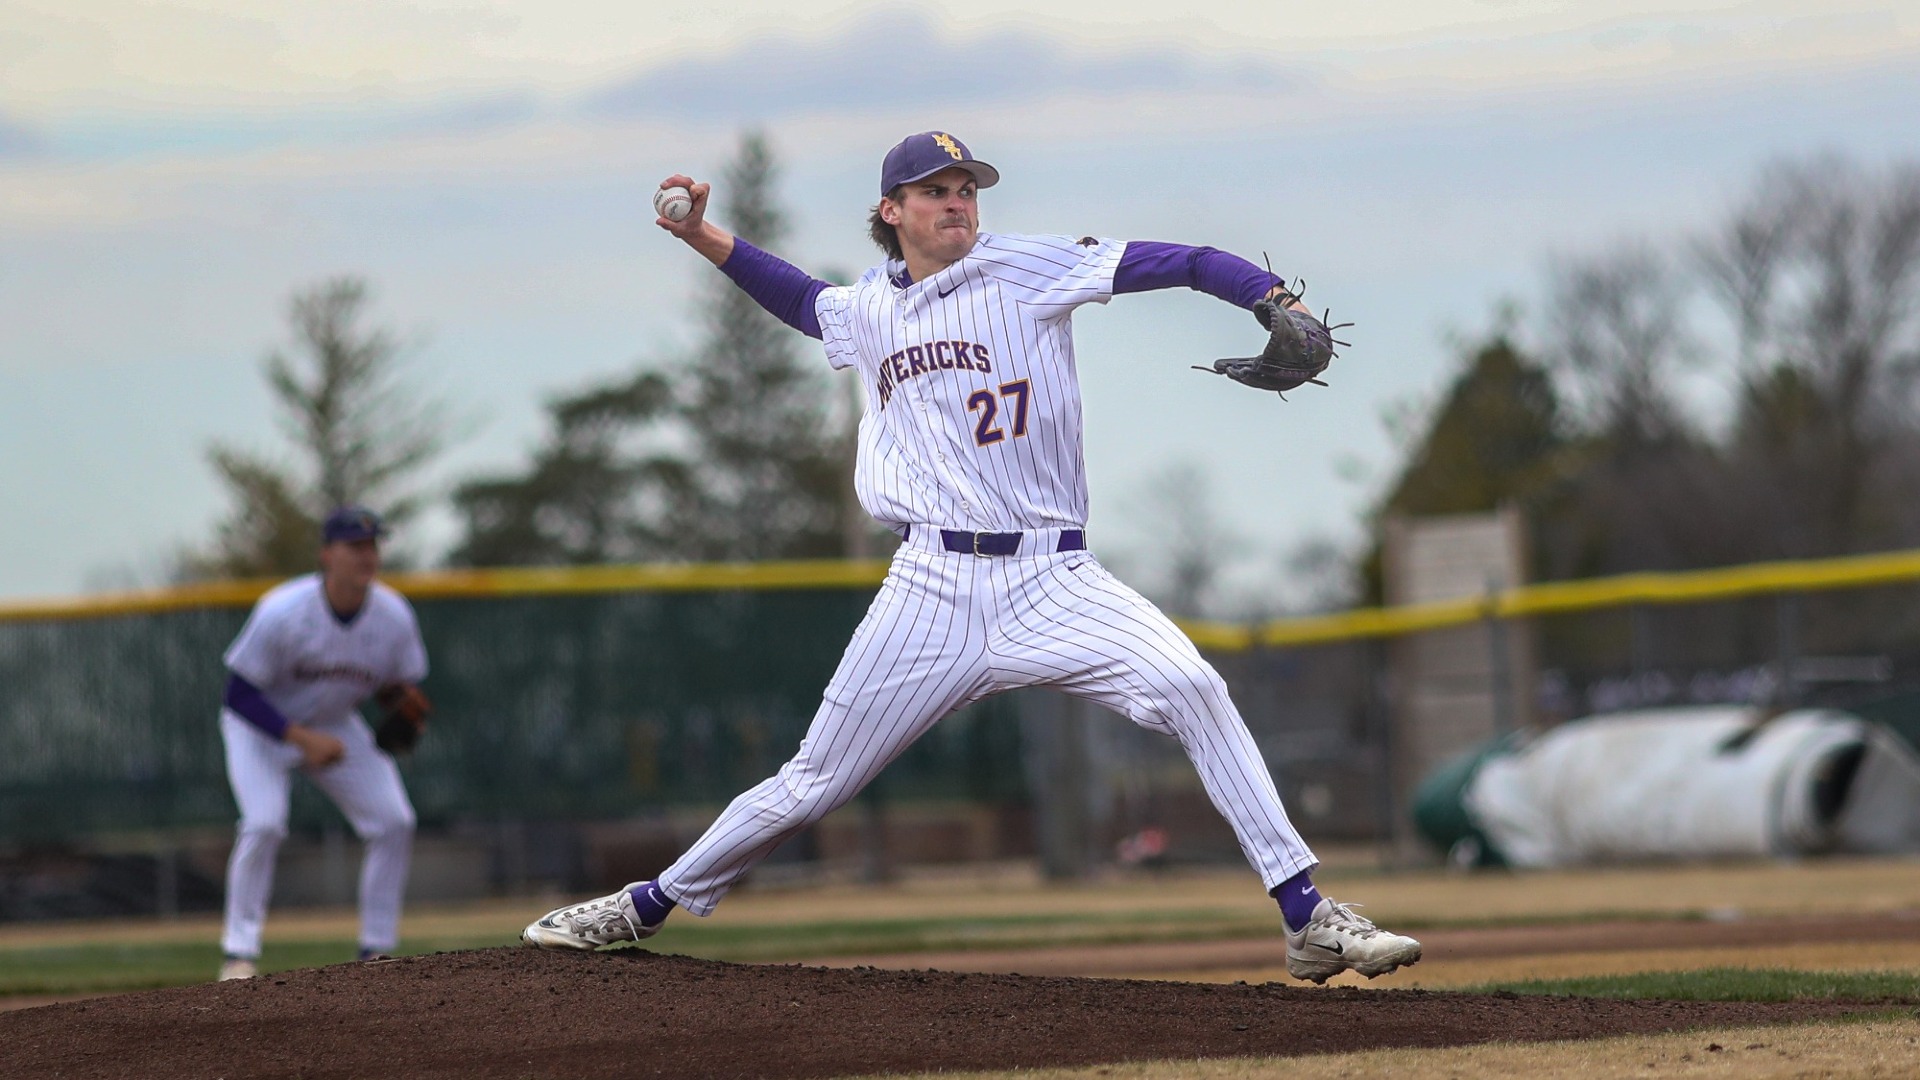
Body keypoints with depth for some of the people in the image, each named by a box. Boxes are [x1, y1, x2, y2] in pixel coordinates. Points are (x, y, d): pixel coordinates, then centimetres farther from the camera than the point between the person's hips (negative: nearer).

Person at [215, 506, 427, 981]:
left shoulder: (395, 617, -17)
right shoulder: (282, 612, -30)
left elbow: (402, 687, -1)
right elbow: (239, 694, -24)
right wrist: (302, 738, -32)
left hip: (334, 724, 5)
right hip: (261, 727, -5)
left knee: (394, 821, -7)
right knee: (264, 823, -25)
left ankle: (377, 951, 6)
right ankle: (239, 954, -14)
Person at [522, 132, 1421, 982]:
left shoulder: (1027, 271, 0)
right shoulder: (868, 313, 13)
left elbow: (1179, 264, -8)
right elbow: (802, 300, 37)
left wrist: (1279, 303, -22)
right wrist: (703, 237, 26)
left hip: (1052, 584, -2)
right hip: (934, 588, 2)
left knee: (1192, 691, -24)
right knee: (814, 784, 5)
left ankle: (1307, 918, -20)